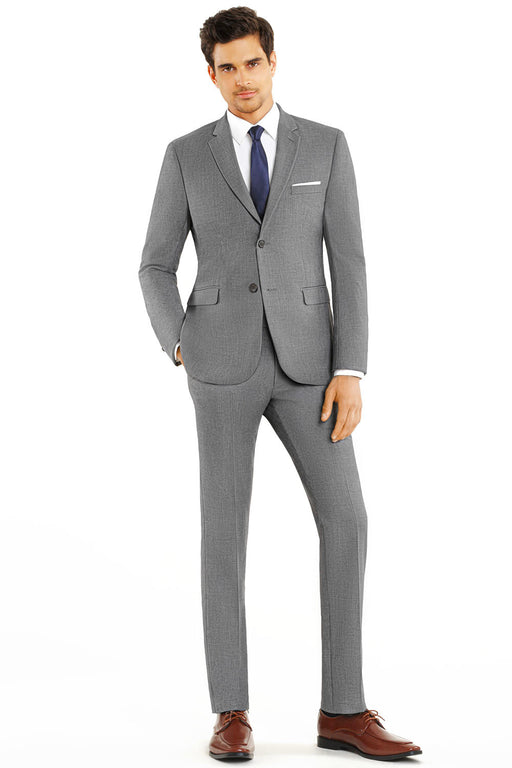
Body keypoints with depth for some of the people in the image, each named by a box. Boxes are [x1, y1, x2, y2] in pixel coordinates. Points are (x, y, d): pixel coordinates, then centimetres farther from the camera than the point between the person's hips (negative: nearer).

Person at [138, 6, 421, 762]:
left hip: (304, 362, 1)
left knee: (346, 522, -8)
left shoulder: (327, 145, 7)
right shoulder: (186, 155, 7)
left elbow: (348, 264, 2)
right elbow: (156, 268, 10)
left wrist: (350, 372, -7)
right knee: (225, 529, -4)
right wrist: (182, 351, -5)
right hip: (224, 359, -1)